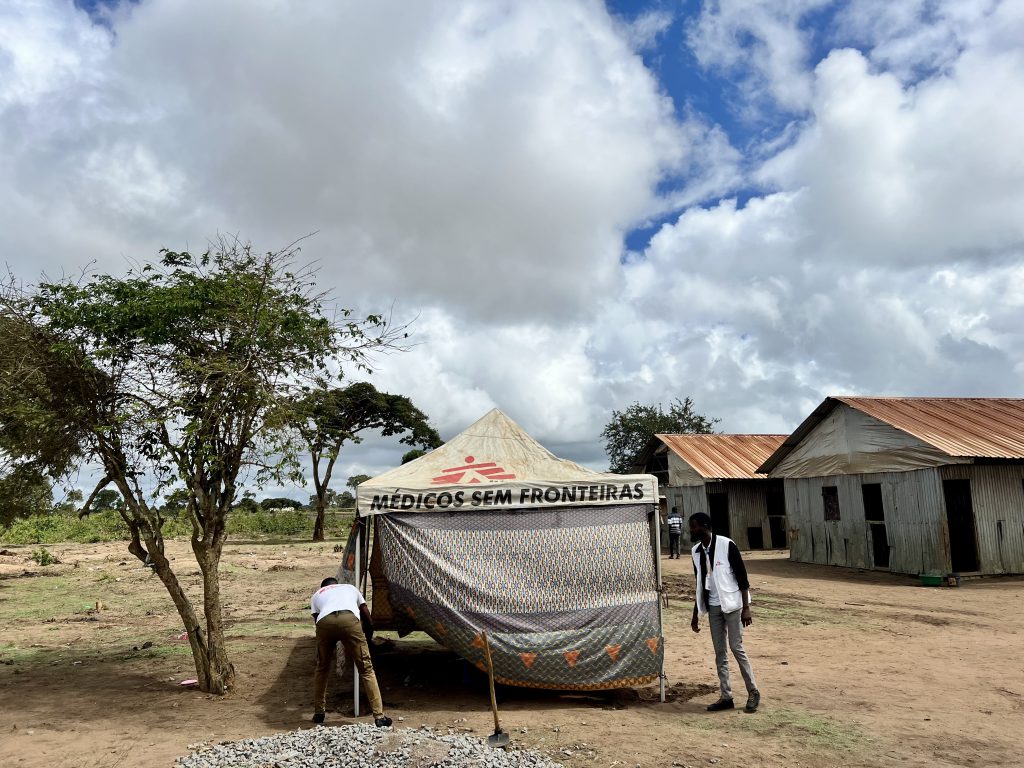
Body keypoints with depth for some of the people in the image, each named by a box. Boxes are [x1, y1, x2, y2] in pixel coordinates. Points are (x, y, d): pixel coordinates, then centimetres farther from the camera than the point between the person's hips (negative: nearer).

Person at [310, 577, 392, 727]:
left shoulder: (317, 594, 39)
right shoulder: (350, 588, 41)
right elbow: (369, 621, 37)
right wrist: (366, 642, 53)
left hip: (324, 622, 1)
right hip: (349, 619, -1)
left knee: (322, 668, 27)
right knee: (366, 669, 8)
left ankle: (319, 713, 35)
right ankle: (379, 716, 5)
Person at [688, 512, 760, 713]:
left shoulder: (726, 545, -14)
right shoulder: (697, 551, 4)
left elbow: (742, 577, -12)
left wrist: (746, 607, -15)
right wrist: (695, 614, 15)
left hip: (732, 604, -6)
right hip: (713, 607, 6)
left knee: (737, 648, -5)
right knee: (720, 652, 7)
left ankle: (753, 692, 11)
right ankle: (726, 697, 13)